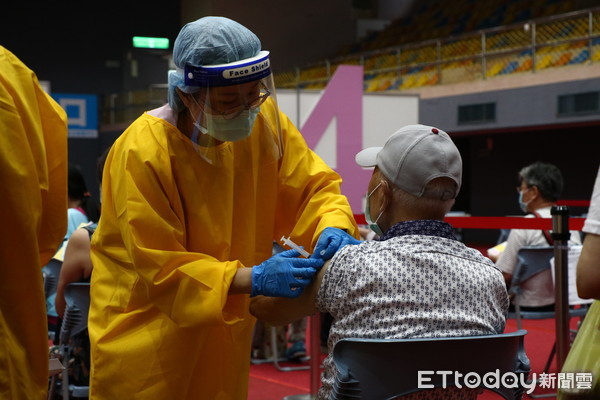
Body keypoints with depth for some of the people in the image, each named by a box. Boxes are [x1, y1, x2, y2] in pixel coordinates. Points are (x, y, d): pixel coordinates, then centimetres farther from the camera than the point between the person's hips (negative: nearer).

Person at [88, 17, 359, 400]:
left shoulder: (265, 121, -9)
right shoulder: (142, 153, -24)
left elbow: (314, 185, 0)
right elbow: (158, 267, -22)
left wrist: (332, 227, -23)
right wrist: (251, 279, -33)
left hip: (225, 328, 5)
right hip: (147, 336, -5)